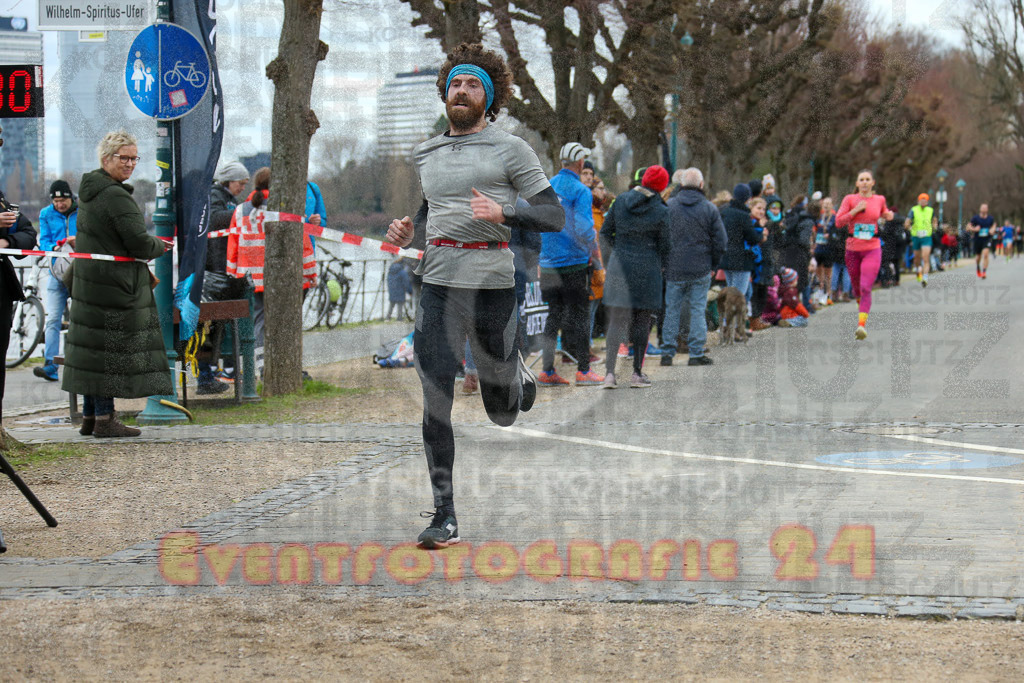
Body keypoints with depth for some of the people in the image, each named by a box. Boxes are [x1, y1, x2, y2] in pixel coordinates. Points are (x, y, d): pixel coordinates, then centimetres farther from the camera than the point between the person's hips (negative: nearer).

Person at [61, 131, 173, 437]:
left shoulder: (88, 190, 14)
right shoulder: (115, 196, -17)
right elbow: (139, 243, -21)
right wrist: (160, 247, 0)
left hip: (88, 281, 10)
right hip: (113, 283, -10)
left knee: (95, 348, 13)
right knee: (112, 347, -4)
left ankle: (89, 416, 17)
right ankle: (104, 418, -2)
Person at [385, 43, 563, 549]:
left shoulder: (510, 149, 2)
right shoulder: (424, 155, 16)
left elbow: (554, 216, -2)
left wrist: (503, 213, -20)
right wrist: (405, 232, 8)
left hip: (492, 282, -3)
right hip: (438, 283, 3)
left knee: (502, 413, 9)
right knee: (435, 402, -9)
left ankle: (520, 377, 46)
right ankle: (444, 518, -4)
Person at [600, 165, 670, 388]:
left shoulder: (621, 201, 2)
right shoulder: (661, 211, -7)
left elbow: (605, 232, 7)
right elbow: (664, 246, -1)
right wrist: (661, 266, 17)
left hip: (619, 267, 3)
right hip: (647, 269, -3)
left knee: (616, 321, 6)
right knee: (642, 321, 7)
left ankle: (609, 372, -2)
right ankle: (637, 373, 8)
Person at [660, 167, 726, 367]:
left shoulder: (668, 206, -1)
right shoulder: (709, 209, -3)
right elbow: (720, 241, -1)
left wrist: (664, 263, 11)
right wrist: (712, 264, 11)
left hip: (674, 269, 1)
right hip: (701, 270, -1)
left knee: (671, 311, 8)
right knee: (698, 310, 5)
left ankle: (667, 352, 9)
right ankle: (696, 354, 3)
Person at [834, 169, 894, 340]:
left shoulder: (879, 199, 6)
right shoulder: (849, 199, 0)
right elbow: (838, 222, -7)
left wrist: (889, 215, 6)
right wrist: (856, 209, -14)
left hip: (872, 250, -1)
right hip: (853, 249, 1)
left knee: (865, 288, -16)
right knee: (856, 286, 13)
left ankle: (862, 325, -23)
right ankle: (861, 306, 45)